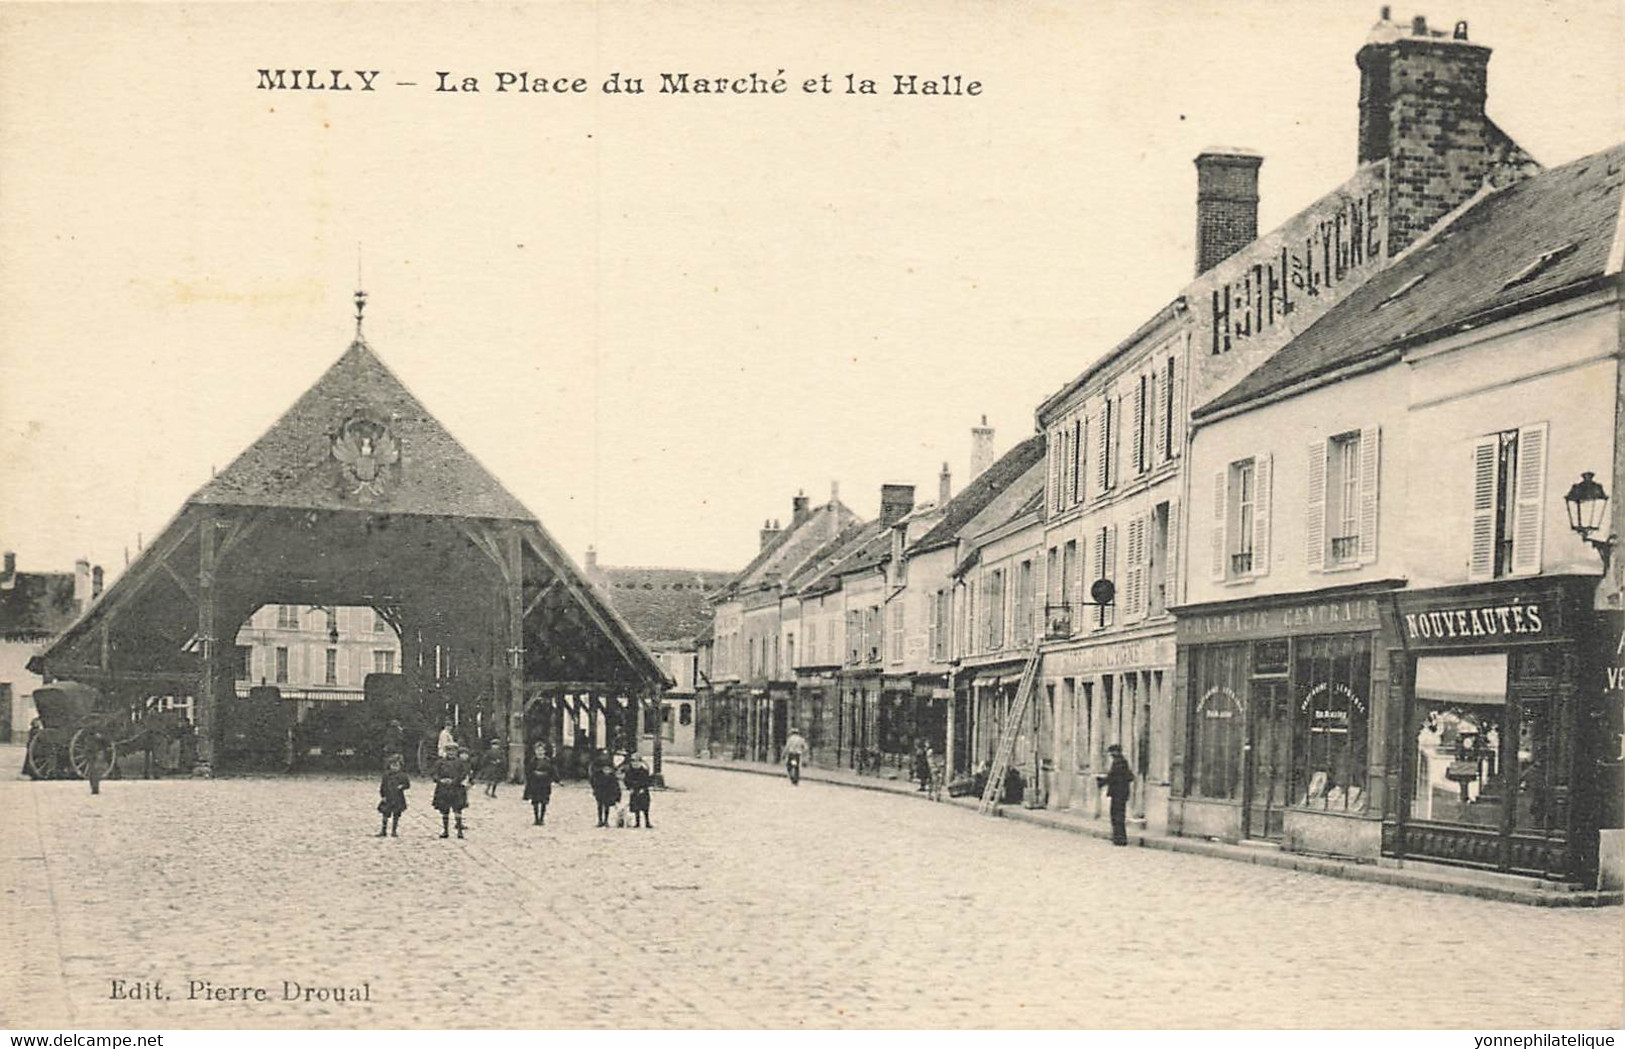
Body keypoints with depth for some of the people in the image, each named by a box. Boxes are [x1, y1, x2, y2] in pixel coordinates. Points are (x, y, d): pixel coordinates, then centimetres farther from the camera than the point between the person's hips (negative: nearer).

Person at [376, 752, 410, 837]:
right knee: (385, 815, 0)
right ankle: (383, 831, 9)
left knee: (396, 816, 4)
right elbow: (382, 786, 5)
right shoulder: (386, 775, 2)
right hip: (388, 799, 0)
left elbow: (407, 784, 3)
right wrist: (383, 796, -1)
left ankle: (394, 831, 14)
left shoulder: (402, 776, -1)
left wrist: (402, 786, -17)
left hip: (398, 800, 0)